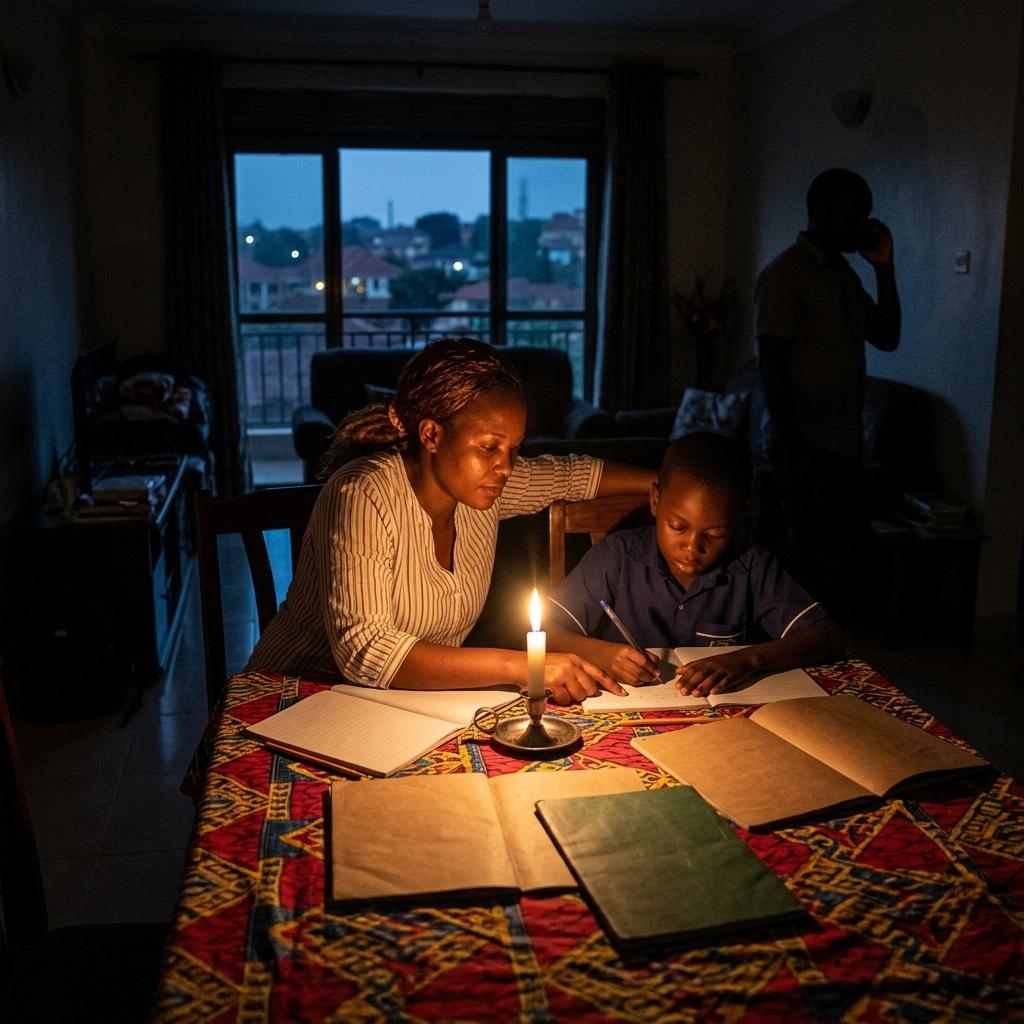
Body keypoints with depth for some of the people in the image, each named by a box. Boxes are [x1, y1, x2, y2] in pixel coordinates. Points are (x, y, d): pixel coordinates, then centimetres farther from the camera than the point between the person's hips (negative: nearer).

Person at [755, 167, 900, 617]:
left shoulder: (844, 274, 15)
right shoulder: (785, 274, -12)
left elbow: (886, 337, 14)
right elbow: (772, 365, -17)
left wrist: (884, 268, 4)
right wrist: (791, 448, -20)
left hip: (843, 442, 9)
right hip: (806, 444, -9)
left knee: (846, 551, 13)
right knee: (816, 555, -5)